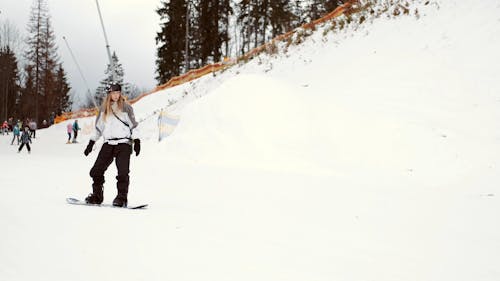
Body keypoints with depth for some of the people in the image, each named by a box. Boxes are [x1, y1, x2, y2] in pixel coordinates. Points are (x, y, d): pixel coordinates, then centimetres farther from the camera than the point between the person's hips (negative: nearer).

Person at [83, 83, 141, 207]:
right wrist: (91, 142, 17)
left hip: (124, 143, -4)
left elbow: (133, 125, 2)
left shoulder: (126, 107, 2)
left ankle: (122, 198, -6)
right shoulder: (104, 108, 12)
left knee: (123, 172, -13)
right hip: (108, 144, 4)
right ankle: (97, 195, 12)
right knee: (96, 171, -1)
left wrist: (137, 141, -7)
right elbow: (98, 127, 20)